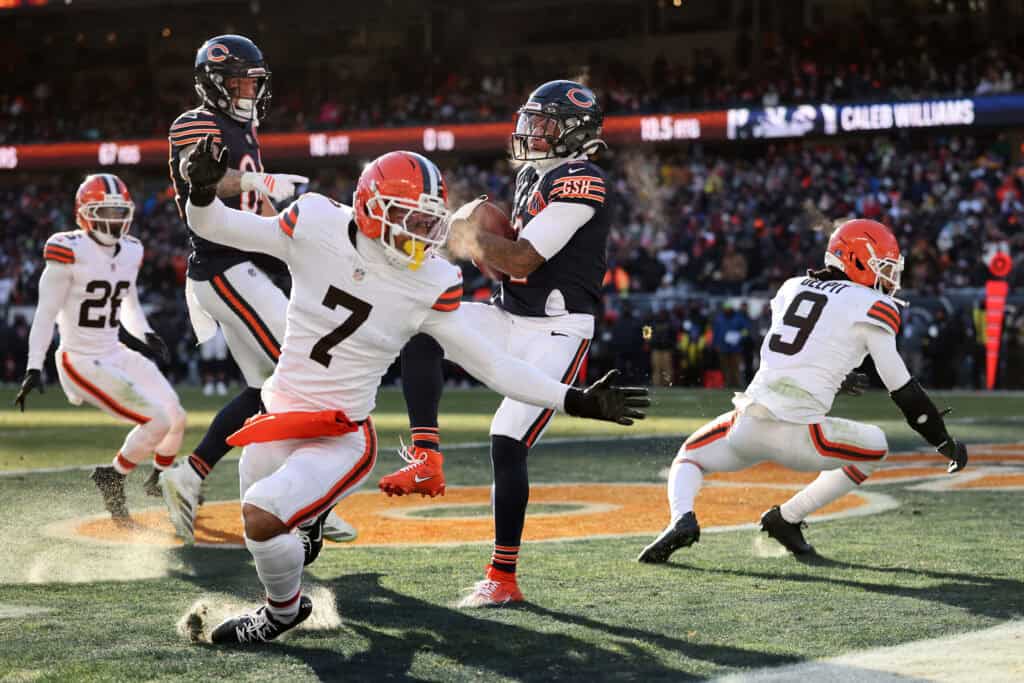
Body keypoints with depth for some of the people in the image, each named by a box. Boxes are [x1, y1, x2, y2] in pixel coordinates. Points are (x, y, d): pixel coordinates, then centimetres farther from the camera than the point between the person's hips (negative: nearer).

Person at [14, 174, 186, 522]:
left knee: (177, 418, 7)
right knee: (157, 421, -17)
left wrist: (146, 334, 1)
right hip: (81, 361, -7)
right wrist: (34, 368, -18)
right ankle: (112, 477, 6)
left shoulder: (130, 252, 6)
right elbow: (46, 313, -13)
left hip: (116, 355, 8)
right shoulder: (69, 251, -15)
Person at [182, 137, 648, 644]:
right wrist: (203, 193, -25)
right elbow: (212, 225, -2)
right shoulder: (317, 227, -12)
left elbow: (490, 364, -6)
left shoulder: (430, 284, -12)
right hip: (279, 414, 3)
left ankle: (284, 610, 7)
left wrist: (576, 401, -11)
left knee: (262, 516, -23)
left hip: (341, 438, -3)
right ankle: (309, 515, 51)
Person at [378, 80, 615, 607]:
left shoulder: (580, 182, -15)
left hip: (556, 331, -9)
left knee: (508, 442, -16)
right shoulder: (532, 177, 15)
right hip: (509, 317, 9)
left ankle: (503, 577, -7)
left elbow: (522, 261, -20)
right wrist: (477, 240, 1)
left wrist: (468, 234, -7)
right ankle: (426, 460, -14)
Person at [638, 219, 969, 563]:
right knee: (874, 447, 24)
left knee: (690, 457, 31)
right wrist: (946, 443, 14)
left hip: (747, 425, 4)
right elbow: (904, 391, 3)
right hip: (796, 436, -4)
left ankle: (682, 518, -3)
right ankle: (786, 519, 14)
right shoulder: (871, 306, 2)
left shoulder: (792, 288, 19)